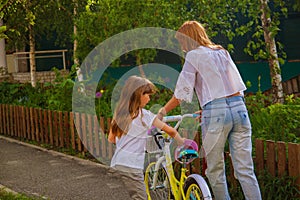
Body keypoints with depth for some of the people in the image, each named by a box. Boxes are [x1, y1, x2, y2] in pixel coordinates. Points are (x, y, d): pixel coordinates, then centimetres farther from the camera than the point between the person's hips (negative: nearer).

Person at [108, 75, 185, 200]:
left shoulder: (119, 113, 12)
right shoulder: (144, 115, -5)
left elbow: (111, 139, 19)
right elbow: (170, 131, 0)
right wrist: (182, 142, 15)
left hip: (115, 165, 7)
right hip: (131, 166, -7)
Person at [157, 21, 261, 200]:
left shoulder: (193, 55, 2)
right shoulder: (222, 52, 21)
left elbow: (182, 92, -4)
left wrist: (163, 111, 6)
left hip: (216, 113, -6)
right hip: (239, 108, 6)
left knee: (215, 170, 8)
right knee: (246, 170, 4)